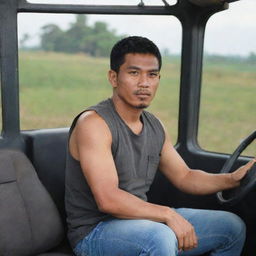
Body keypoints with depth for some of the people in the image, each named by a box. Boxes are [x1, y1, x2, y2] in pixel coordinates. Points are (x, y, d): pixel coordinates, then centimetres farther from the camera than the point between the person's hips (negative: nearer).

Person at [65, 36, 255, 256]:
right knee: (161, 238, -40)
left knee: (233, 227, 9)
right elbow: (108, 200, -27)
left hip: (141, 221, 8)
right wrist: (168, 214, -29)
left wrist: (232, 178, -1)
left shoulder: (155, 127, 8)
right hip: (95, 231, -8)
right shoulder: (94, 123, -19)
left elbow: (185, 177, 14)